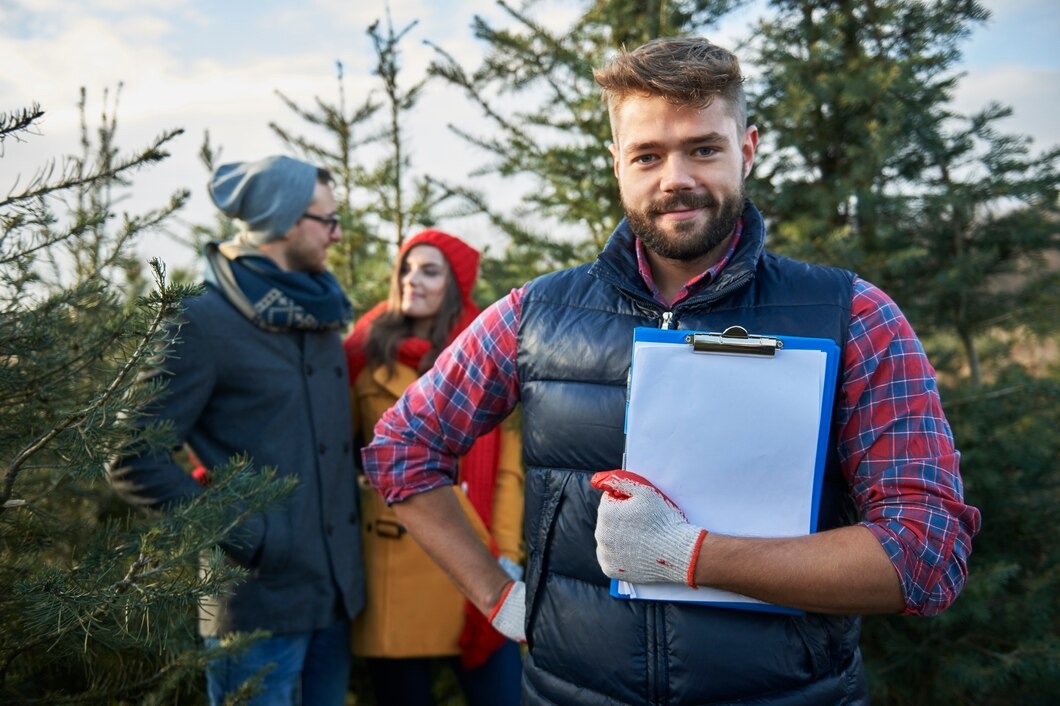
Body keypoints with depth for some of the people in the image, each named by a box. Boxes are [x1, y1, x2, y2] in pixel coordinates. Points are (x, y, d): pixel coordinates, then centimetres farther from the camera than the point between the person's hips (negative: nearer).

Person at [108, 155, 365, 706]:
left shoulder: (320, 314, 9)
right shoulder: (205, 322, -12)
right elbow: (134, 458, -13)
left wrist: (357, 510, 9)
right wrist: (240, 535, -17)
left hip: (336, 588, 7)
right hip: (259, 598, -7)